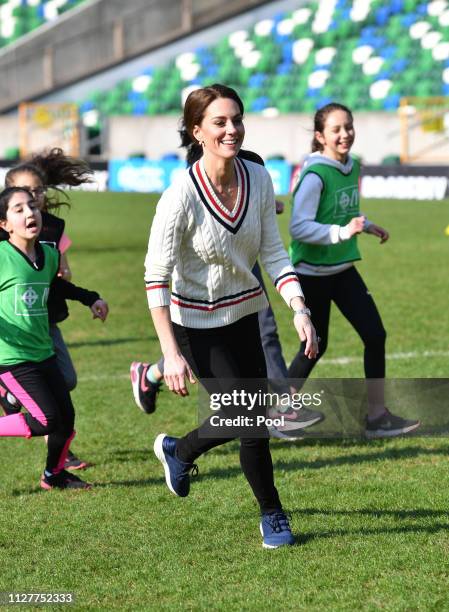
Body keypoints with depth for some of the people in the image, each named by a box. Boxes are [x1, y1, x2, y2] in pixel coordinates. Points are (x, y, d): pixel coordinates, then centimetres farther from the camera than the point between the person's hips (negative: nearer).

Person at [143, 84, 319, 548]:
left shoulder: (258, 179, -8)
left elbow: (272, 252, -1)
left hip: (244, 315, 6)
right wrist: (171, 353, -26)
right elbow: (156, 278, -21)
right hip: (197, 324, -6)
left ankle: (177, 450, 38)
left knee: (250, 417, 9)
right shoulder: (181, 196, -24)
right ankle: (272, 514, 16)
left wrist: (299, 310, -13)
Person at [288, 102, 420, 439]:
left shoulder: (353, 166, 4)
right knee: (315, 346, 3)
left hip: (343, 269, 7)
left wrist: (367, 226, 10)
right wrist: (342, 232, -32)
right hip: (312, 272, -7)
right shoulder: (315, 175, -21)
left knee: (375, 335, 2)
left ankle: (377, 416, 9)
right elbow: (299, 227, -25)